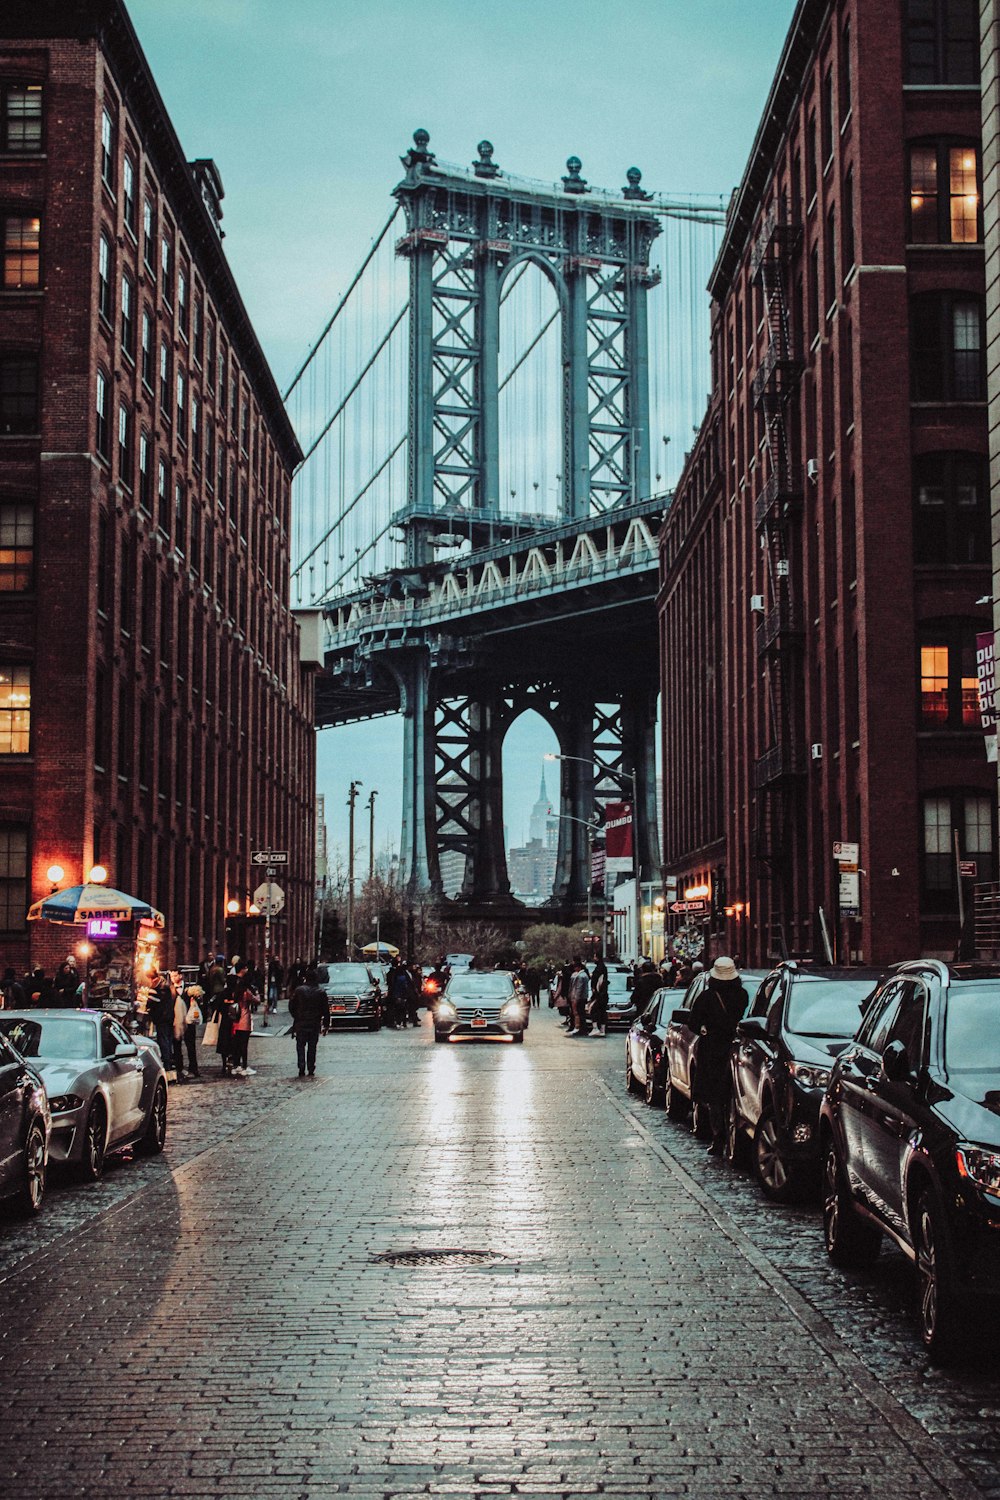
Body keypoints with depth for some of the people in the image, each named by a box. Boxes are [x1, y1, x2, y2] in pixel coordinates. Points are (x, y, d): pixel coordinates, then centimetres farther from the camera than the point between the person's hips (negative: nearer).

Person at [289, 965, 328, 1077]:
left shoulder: (299, 990, -6)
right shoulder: (321, 992, -3)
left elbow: (291, 1006, 1)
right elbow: (326, 1011, 1)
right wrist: (325, 1025, 10)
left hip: (300, 1024, -1)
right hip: (315, 1025, 1)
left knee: (300, 1047, 7)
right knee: (312, 1047, 9)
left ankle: (302, 1070, -3)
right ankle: (311, 1071, 8)